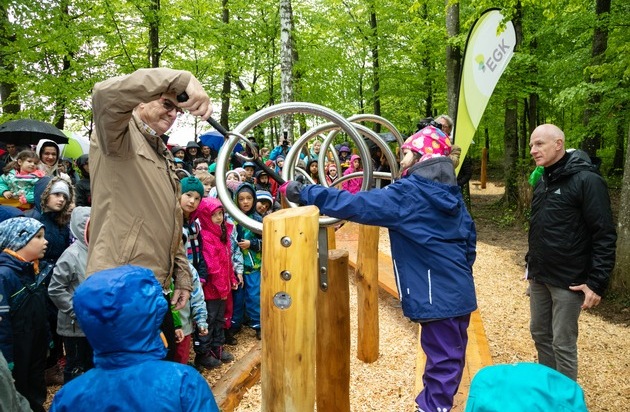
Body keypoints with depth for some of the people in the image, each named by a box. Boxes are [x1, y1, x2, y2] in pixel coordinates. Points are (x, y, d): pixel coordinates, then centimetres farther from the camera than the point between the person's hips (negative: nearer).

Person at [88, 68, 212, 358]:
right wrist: (184, 80, -34)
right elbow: (106, 93, -30)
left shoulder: (164, 156, 20)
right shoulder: (121, 136, -4)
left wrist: (182, 276, 17)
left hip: (156, 288, 9)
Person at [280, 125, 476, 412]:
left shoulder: (409, 194, -19)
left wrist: (303, 192, -20)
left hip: (439, 295, -9)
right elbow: (469, 234, 15)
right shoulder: (449, 193, 8)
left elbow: (355, 205, -25)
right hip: (458, 290, 9)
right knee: (450, 354, 20)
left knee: (443, 359, 3)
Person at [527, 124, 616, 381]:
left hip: (569, 280, -8)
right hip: (539, 277, 8)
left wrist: (597, 282, -19)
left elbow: (604, 236, -17)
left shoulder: (586, 180, -15)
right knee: (540, 334, 16)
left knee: (563, 344, 2)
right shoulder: (543, 181, 9)